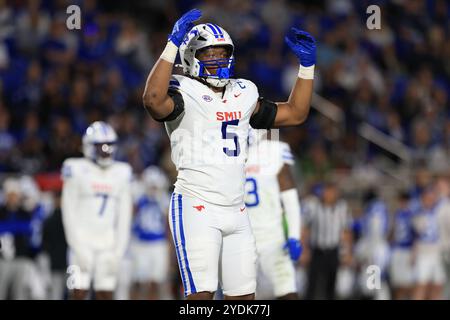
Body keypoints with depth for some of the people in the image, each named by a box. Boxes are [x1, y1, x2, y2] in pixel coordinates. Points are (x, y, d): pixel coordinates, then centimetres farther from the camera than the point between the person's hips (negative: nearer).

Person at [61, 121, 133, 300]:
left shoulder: (121, 173, 8)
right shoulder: (77, 170, -3)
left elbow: (124, 216, 9)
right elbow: (69, 212, -5)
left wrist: (119, 250, 1)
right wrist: (78, 247, -11)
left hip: (107, 242, 3)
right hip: (83, 239, -3)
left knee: (106, 295, 1)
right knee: (79, 293, -9)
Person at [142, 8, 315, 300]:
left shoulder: (242, 95, 15)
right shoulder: (184, 93, -7)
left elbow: (294, 114, 22)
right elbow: (154, 101, -31)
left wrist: (307, 65, 17)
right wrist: (173, 45, -31)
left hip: (236, 210, 7)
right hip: (197, 208, -7)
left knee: (244, 296, 7)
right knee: (202, 294, -14)